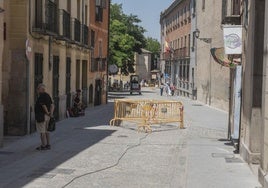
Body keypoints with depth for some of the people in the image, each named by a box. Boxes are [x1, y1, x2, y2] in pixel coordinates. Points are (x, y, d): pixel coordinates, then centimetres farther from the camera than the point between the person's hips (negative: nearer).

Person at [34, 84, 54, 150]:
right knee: (46, 130, 15)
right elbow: (52, 105, 7)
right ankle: (48, 145, 18)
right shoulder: (47, 95, 11)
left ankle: (43, 145, 0)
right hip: (46, 116, 9)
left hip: (41, 116, -9)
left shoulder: (41, 97, -17)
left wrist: (47, 112, -9)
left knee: (42, 131, -3)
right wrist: (51, 112, -4)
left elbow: (44, 106, -23)